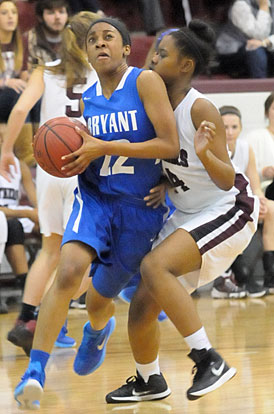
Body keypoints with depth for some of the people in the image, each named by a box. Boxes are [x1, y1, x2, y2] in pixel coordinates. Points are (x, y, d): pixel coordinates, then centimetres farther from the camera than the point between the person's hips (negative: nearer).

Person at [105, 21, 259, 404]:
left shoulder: (200, 109, -22)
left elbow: (227, 181, -23)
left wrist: (205, 154, -42)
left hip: (228, 210, -8)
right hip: (187, 214, 8)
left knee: (154, 265, -30)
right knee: (143, 304, 6)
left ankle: (209, 360, -26)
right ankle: (149, 382, 32)